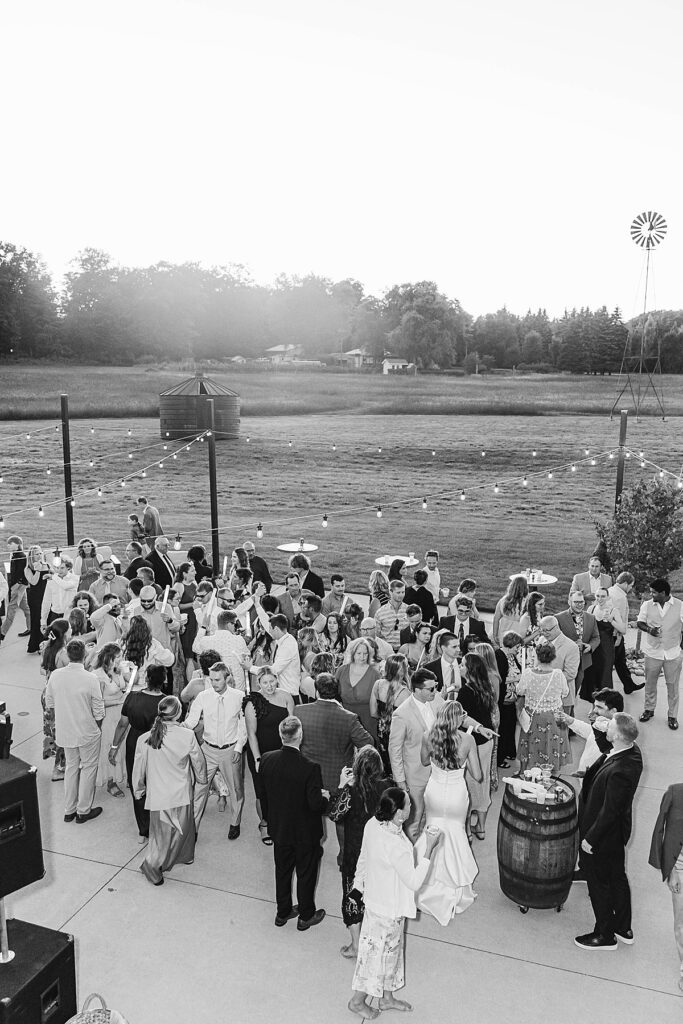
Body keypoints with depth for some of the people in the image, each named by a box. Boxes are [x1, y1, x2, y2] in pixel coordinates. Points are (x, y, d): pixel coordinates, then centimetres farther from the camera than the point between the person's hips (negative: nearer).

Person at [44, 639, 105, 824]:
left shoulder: (55, 675, -11)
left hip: (65, 731, 5)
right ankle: (83, 811, 24)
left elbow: (49, 702, 3)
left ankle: (69, 810, 32)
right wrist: (98, 728, 3)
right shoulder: (90, 679, -23)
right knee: (88, 768, 14)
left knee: (71, 767, 22)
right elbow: (98, 711, -15)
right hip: (87, 732, -4)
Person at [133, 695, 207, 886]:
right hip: (181, 794, -1)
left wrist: (138, 791, 18)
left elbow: (139, 770, -1)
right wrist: (201, 779, 22)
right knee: (182, 828, 20)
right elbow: (198, 762, 0)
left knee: (162, 833, 16)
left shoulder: (144, 739, -13)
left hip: (157, 796, 1)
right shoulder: (187, 736, -15)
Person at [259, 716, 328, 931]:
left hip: (279, 828, 4)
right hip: (306, 832, -4)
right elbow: (316, 804, -25)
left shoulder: (267, 760, -16)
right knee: (306, 874, 18)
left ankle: (283, 912, 42)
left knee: (282, 871, 24)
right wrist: (325, 797, -4)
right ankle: (306, 916, 36)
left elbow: (264, 790, 0)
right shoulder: (309, 768, -32)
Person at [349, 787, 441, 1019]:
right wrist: (429, 849, -25)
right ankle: (357, 1001, 37)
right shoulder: (397, 847, -37)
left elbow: (362, 858, 3)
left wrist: (359, 883, 19)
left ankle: (387, 997, 46)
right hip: (389, 909, -7)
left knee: (390, 950, 26)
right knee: (379, 952, 16)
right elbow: (414, 882, -25)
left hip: (375, 898, 7)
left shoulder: (372, 824, -14)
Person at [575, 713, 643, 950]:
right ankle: (623, 928, 45)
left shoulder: (619, 771, -38)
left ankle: (605, 935, 34)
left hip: (603, 835, -9)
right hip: (616, 833, 9)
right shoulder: (633, 751, -11)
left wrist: (590, 838, -16)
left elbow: (610, 812, -27)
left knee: (599, 883, 13)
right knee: (617, 877, 26)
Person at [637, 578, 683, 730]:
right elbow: (639, 622, 2)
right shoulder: (647, 605, -4)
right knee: (650, 683, 14)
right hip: (653, 653, 2)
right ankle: (649, 709, 32)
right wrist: (649, 629, -17)